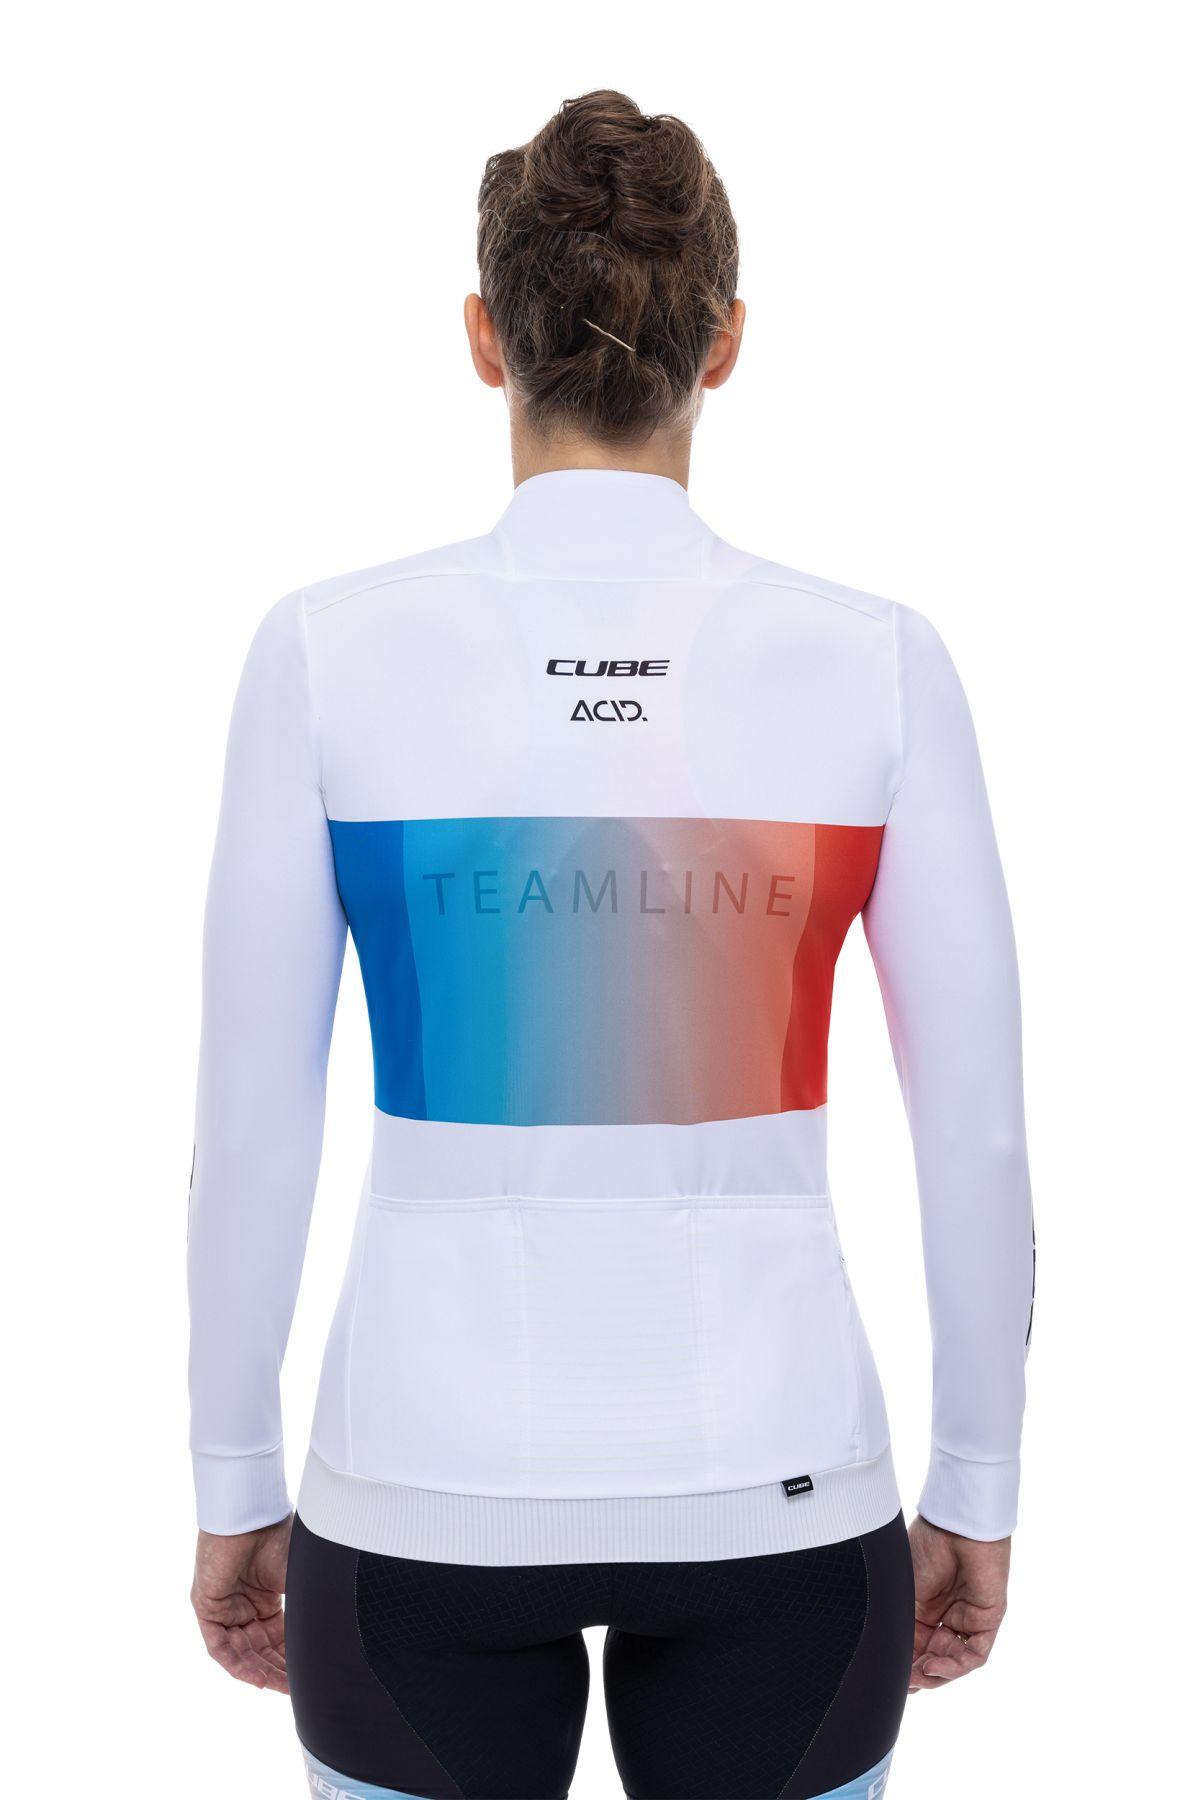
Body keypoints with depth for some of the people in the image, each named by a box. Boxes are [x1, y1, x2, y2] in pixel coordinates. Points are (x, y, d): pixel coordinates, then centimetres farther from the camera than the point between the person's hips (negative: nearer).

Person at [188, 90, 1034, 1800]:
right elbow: (978, 1131, -4)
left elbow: (253, 1124, -7)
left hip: (431, 1484, 0)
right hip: (772, 1487, 1)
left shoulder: (333, 648, -10)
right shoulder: (878, 660, -8)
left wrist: (236, 1482, 7)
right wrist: (976, 1492, 9)